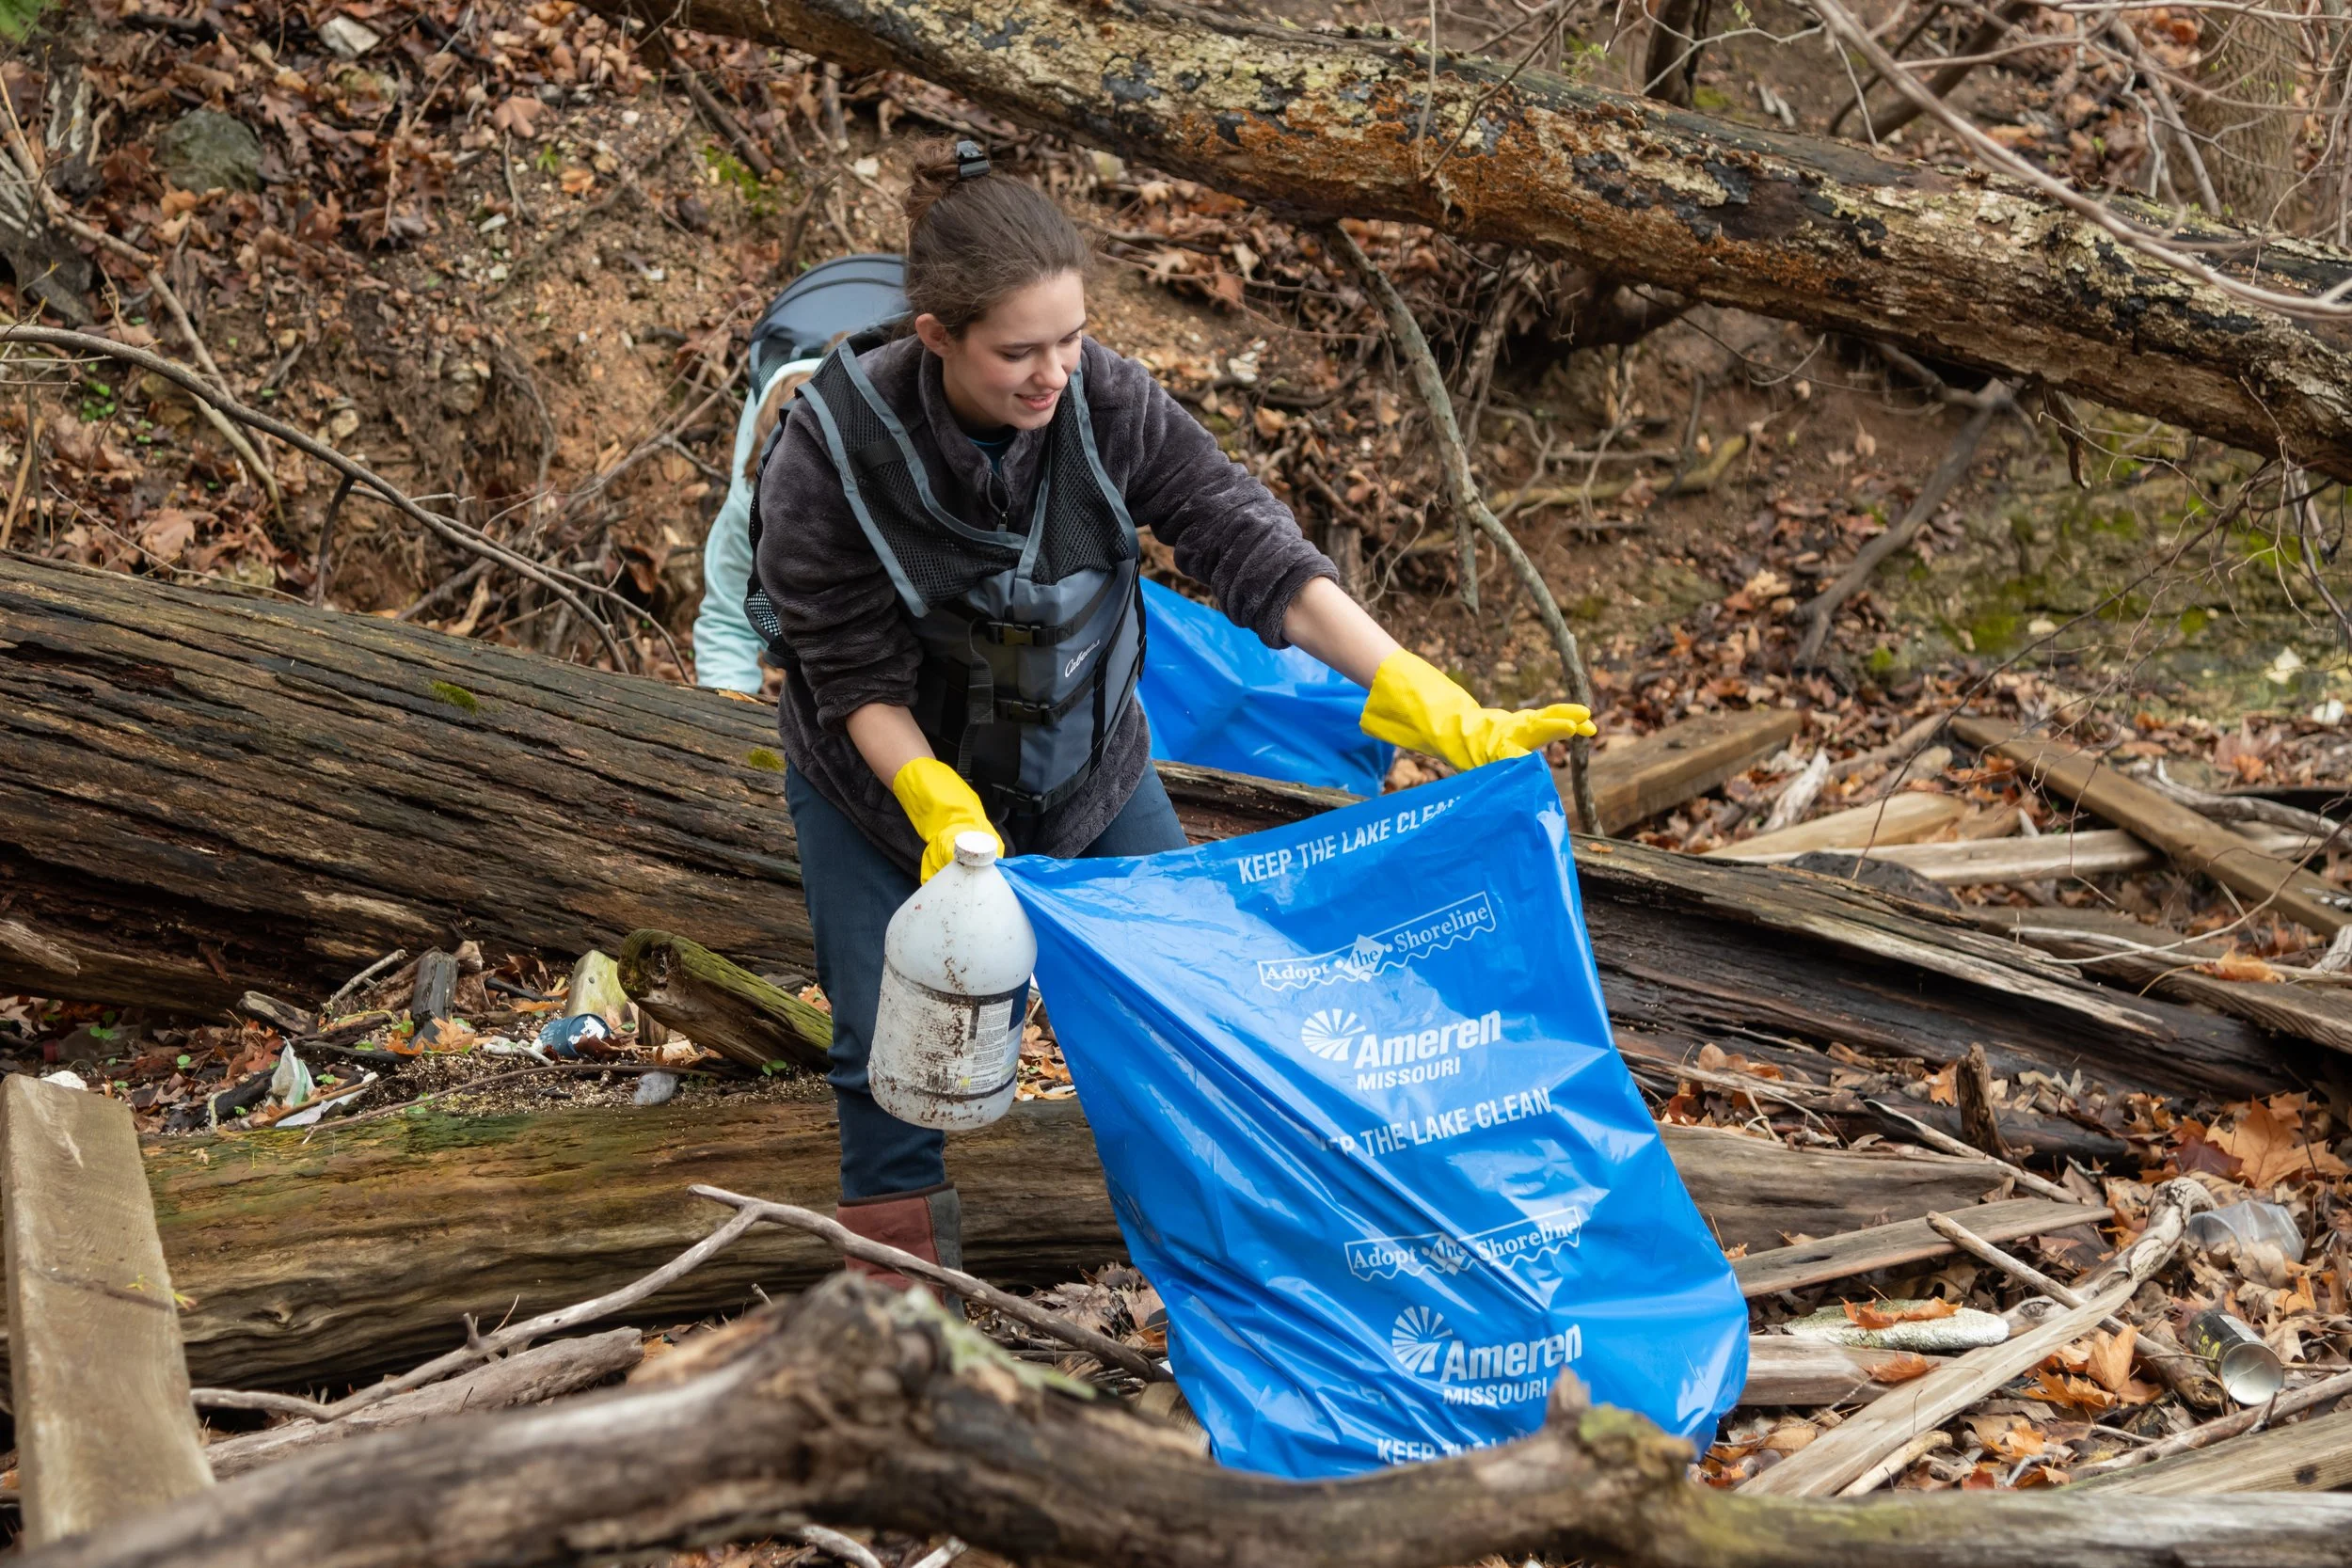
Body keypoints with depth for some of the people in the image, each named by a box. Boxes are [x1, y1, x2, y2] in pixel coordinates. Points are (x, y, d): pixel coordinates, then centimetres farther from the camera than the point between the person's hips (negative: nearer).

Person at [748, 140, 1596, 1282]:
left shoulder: (1106, 402, -24)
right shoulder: (830, 450, -30)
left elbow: (1250, 547, -28)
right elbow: (856, 673, -23)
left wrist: (1429, 706, -36)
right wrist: (942, 812, -38)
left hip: (1077, 753, 3)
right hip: (886, 768, -2)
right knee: (892, 1039, 1)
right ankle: (898, 1252, 25)